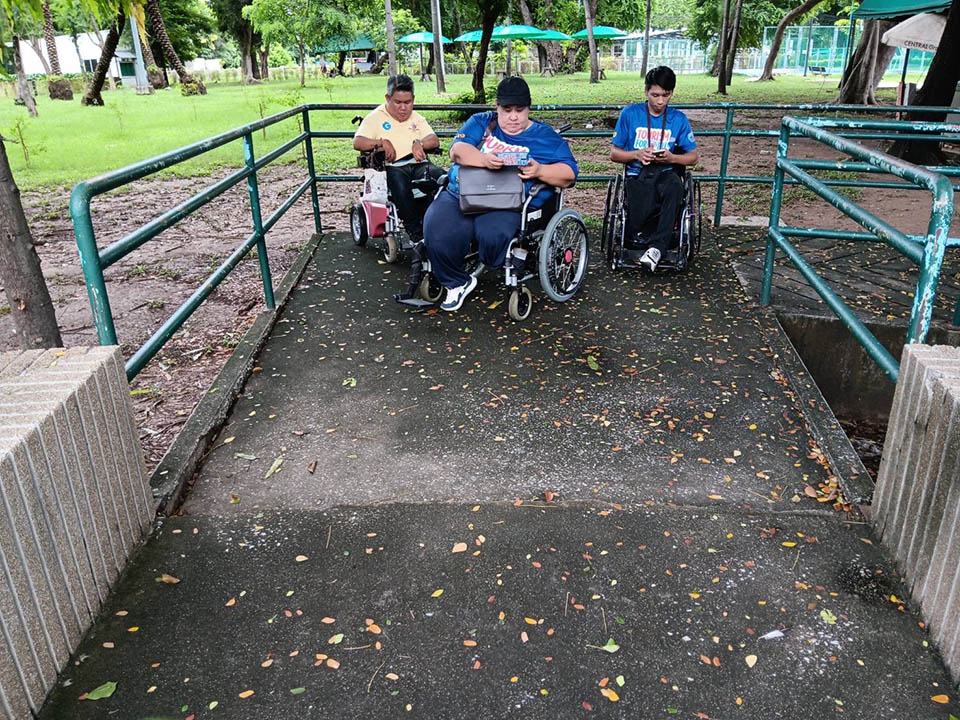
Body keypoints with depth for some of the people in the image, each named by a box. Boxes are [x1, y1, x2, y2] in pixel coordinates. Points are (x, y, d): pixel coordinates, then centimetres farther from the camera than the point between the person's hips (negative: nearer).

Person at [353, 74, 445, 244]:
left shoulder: (416, 118, 25)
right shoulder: (375, 118, 12)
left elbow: (435, 140, 11)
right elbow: (357, 142, -1)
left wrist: (419, 143, -12)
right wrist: (382, 142, -16)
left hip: (418, 164, 4)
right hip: (392, 167, -3)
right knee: (400, 184, -39)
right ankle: (416, 235, -32)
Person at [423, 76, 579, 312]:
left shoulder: (545, 136, 13)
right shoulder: (481, 122, 18)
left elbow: (569, 174, 4)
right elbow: (457, 150, 0)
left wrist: (539, 171, -16)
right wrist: (484, 159, -22)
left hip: (506, 204, -2)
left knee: (492, 235, -37)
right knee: (437, 233, -26)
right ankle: (457, 282, 3)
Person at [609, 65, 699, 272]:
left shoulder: (679, 119, 10)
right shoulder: (630, 114, 5)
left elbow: (694, 156, 11)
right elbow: (614, 153, 7)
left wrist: (671, 158, -10)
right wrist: (636, 154, -13)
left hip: (666, 172, 2)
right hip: (637, 175, -1)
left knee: (675, 187, -37)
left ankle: (658, 246, -32)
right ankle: (631, 244, -3)